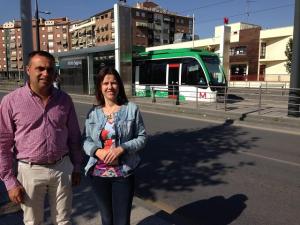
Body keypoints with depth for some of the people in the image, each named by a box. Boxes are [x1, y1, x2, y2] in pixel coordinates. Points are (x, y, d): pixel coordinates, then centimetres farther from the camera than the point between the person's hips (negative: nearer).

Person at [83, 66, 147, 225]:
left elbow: (142, 137, -4)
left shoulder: (131, 109, -5)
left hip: (124, 173, -2)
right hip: (98, 173, 3)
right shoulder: (93, 112, 1)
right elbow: (86, 140, 4)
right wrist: (97, 151, -16)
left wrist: (122, 148, -18)